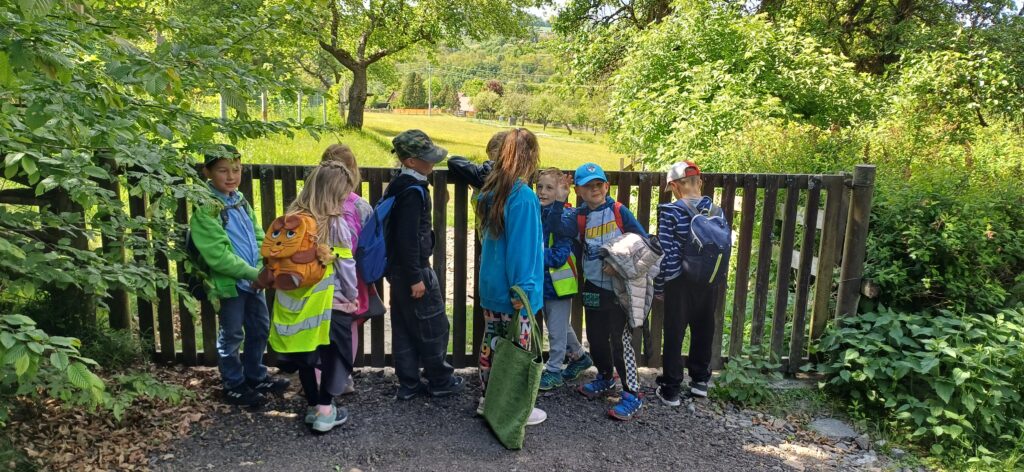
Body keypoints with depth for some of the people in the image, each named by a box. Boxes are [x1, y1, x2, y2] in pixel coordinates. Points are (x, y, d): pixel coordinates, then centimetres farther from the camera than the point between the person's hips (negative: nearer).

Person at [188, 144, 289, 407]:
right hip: (228, 283, -8)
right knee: (231, 336, 7)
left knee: (260, 329, 19)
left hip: (253, 280, 8)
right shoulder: (206, 209, -17)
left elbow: (258, 236, 9)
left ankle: (256, 377, 37)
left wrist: (264, 268, -7)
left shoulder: (240, 200, 8)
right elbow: (218, 256, -23)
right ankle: (234, 387, 24)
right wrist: (254, 273, -24)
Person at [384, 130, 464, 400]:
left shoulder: (398, 185, 10)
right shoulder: (413, 191, -20)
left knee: (404, 328, 14)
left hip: (398, 269, 10)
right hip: (412, 270, -10)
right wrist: (416, 278, -21)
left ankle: (408, 384, 22)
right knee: (433, 327, 4)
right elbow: (408, 238, -24)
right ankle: (440, 382, 17)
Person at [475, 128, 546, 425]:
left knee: (492, 342, 17)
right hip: (512, 289, -8)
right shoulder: (523, 196, -20)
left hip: (490, 285, 8)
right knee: (517, 349, 5)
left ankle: (488, 400, 30)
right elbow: (521, 246, -20)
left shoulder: (490, 191, 4)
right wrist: (522, 289, -16)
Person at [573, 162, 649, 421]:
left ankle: (632, 395, 2)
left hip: (620, 286, -5)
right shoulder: (580, 217, 6)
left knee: (619, 338, -7)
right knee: (596, 338, 14)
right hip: (594, 287, 5)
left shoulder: (619, 211, -6)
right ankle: (605, 379, 38)